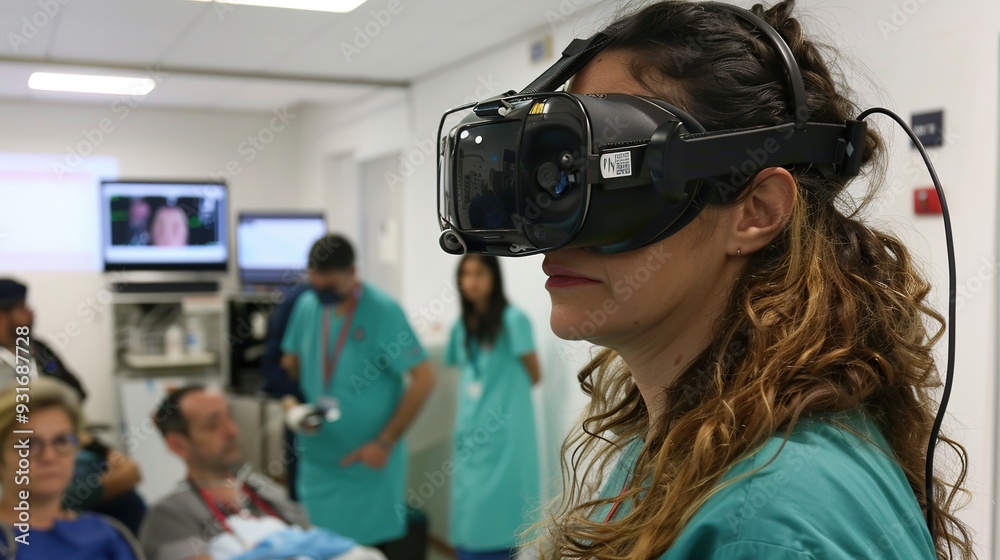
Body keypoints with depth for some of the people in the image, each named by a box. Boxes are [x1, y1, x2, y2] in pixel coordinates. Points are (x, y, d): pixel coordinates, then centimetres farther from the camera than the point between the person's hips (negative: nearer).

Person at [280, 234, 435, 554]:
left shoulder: (383, 311, -13)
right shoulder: (307, 305, 2)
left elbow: (423, 378, -14)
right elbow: (290, 365, 15)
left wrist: (385, 442, -15)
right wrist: (290, 404, -4)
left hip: (369, 464, -4)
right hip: (318, 460, 4)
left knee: (375, 548, 5)